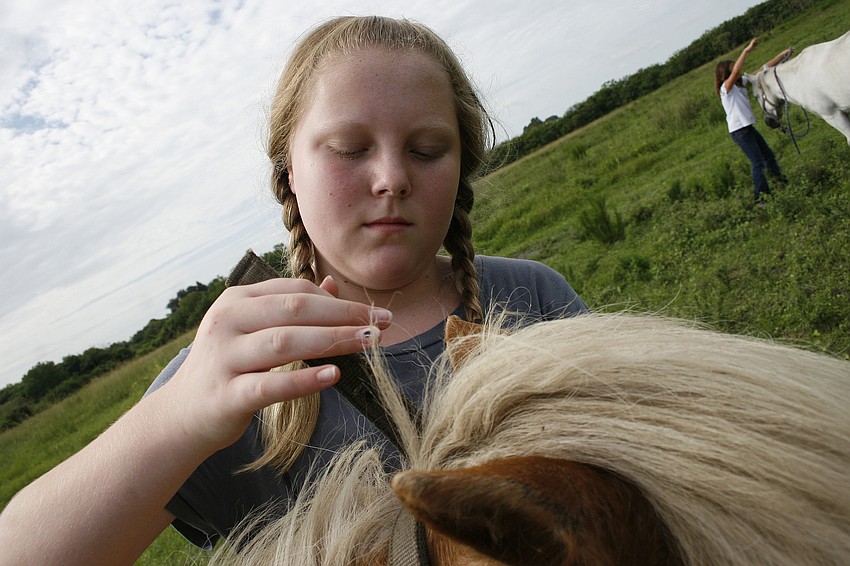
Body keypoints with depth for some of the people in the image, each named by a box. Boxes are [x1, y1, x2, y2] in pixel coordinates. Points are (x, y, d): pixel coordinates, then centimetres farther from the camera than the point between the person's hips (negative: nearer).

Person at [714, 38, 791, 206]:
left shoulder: (742, 82, 9)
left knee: (769, 155, 20)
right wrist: (747, 50, -36)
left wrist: (782, 55, 9)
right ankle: (761, 198, -4)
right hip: (739, 132, -9)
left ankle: (782, 182, 37)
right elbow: (736, 72, -33)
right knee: (758, 162, -11)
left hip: (748, 128, 9)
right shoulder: (726, 88, -15)